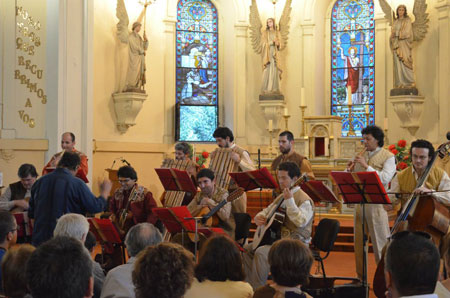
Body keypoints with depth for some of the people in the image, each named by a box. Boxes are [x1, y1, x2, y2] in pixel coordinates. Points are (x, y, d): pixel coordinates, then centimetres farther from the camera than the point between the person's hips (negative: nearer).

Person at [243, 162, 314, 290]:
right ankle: (250, 285, 7)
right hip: (278, 237, 10)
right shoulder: (281, 197, 16)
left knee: (261, 252, -28)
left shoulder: (304, 199, -13)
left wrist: (290, 201, -33)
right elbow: (266, 211, 27)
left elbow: (301, 222, -29)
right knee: (247, 249, 4)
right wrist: (259, 217, 3)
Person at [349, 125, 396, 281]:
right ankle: (360, 276, 21)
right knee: (359, 240, 10)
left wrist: (366, 166, -18)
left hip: (377, 203, -6)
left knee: (380, 241, -3)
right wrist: (350, 168, -2)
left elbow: (385, 178, -18)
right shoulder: (362, 156, 15)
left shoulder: (388, 157, -4)